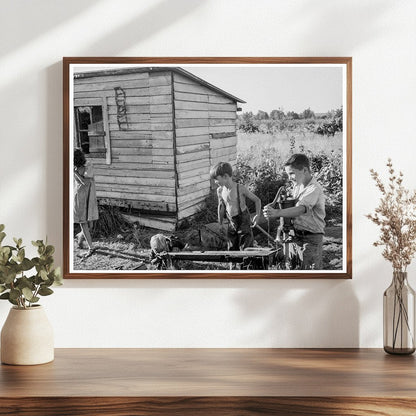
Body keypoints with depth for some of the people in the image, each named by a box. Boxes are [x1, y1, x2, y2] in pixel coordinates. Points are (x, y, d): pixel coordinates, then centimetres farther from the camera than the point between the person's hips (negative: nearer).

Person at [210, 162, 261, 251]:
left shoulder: (240, 188, -17)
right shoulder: (220, 191, -2)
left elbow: (257, 200, -7)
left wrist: (257, 215, -18)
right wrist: (220, 224, 20)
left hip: (243, 221, -5)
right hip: (231, 223, 5)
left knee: (245, 249, -8)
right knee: (232, 249, 8)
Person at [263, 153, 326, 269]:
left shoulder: (314, 189, -18)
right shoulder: (297, 186, 9)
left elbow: (300, 209, -33)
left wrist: (277, 213, -46)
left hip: (311, 237, -8)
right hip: (297, 236, 8)